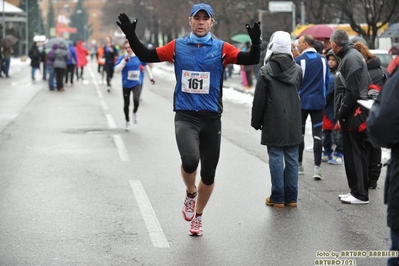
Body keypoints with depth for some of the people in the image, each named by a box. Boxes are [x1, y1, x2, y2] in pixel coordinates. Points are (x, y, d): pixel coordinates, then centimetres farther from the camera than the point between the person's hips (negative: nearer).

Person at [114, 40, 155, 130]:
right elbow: (116, 70, -17)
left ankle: (135, 113, 9)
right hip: (126, 84, 1)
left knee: (136, 100, -25)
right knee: (126, 104, 10)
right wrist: (124, 61, -26)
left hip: (137, 83, -1)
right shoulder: (122, 58, -8)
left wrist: (151, 76, 17)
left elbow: (146, 65, 15)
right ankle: (127, 122, 33)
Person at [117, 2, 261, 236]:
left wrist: (256, 42, -27)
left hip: (211, 118, 1)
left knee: (209, 173, 9)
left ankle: (197, 217, 33)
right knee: (190, 161, -26)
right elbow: (146, 56, 8)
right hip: (185, 117, -1)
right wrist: (131, 36, -4)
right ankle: (190, 194, 9)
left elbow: (251, 59, -8)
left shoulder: (221, 49, 1)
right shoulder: (178, 46, 5)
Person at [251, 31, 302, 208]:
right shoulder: (297, 69, 4)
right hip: (293, 121, 4)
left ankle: (278, 198, 4)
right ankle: (291, 197, 13)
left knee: (276, 159, 1)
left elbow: (259, 99, -6)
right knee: (291, 159, 8)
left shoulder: (266, 70, -8)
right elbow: (299, 92, 13)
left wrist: (256, 122, 2)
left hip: (274, 122, -4)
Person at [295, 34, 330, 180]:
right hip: (318, 102, 2)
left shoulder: (299, 60, -12)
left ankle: (299, 165, 20)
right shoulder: (323, 60, 1)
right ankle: (317, 167, -4)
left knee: (299, 133, 12)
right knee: (317, 134, 2)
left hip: (301, 101, -2)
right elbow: (327, 80, 8)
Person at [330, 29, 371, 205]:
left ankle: (361, 195, -1)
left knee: (355, 154, -5)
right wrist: (341, 113, 15)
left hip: (352, 115, -10)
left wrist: (341, 113, -14)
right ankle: (355, 190, 21)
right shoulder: (350, 56, 16)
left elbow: (352, 92, -21)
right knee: (351, 154, 14)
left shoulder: (351, 58, -15)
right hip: (350, 115, 10)